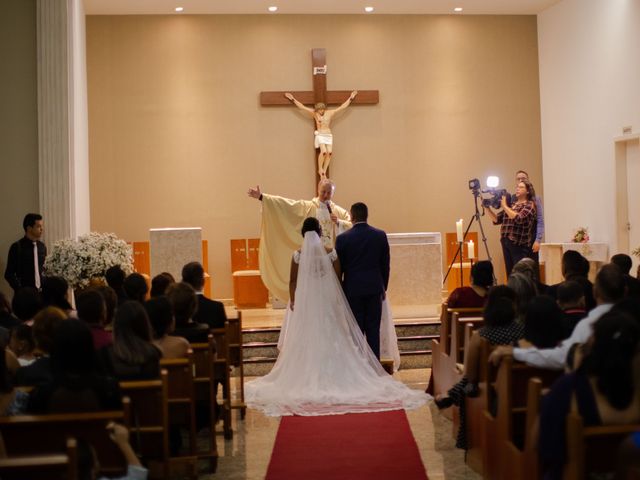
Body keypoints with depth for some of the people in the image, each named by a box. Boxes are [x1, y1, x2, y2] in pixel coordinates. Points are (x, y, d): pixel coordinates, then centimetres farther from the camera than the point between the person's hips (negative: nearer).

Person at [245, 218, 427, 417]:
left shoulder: (298, 255, -6)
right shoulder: (330, 253, -5)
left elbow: (293, 281, 0)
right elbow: (338, 278, 0)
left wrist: (293, 300, 13)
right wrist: (337, 299, 12)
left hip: (305, 300, -1)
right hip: (328, 299, 1)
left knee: (307, 338, 6)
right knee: (330, 336, 9)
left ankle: (309, 376, 6)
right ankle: (332, 374, 11)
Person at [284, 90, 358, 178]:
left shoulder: (330, 113, 9)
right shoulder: (314, 113, 5)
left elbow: (343, 106, 13)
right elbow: (302, 107, 5)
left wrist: (351, 98, 13)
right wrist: (293, 99, 3)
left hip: (329, 135, 3)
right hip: (320, 135, -3)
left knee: (329, 152, -15)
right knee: (323, 151, -23)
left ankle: (324, 171, -6)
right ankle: (320, 170, -7)